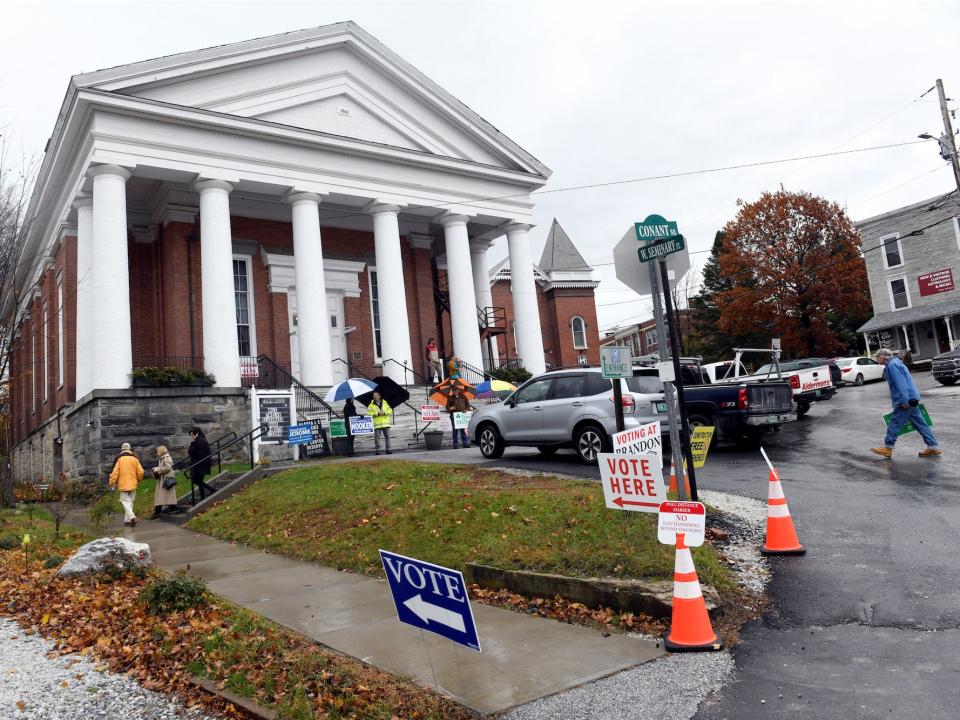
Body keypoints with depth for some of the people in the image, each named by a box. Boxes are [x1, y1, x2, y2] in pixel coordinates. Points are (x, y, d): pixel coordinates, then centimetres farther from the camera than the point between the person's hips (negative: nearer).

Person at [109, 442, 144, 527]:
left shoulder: (119, 458, -4)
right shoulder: (135, 459, 5)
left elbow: (115, 472, -9)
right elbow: (140, 472, 2)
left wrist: (112, 483, 0)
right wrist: (138, 480, 20)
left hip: (123, 484, -3)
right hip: (133, 484, 3)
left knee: (125, 501, -3)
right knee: (130, 501, 13)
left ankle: (132, 516, -25)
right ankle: (127, 520, 16)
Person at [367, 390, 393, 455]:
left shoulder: (385, 402, 10)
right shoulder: (371, 404, 4)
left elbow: (390, 410, 8)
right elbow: (369, 413, -5)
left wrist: (384, 412, -10)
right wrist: (377, 413, -14)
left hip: (385, 423, 2)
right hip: (377, 424, -2)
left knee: (387, 436, 3)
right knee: (377, 437, -5)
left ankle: (388, 449, 9)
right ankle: (377, 450, 1)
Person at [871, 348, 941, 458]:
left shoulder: (892, 365, -13)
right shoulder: (896, 363, 20)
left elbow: (900, 383, -22)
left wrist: (904, 400, -25)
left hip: (905, 401, -10)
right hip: (910, 399, 10)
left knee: (895, 423, -3)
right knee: (919, 423, 10)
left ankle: (888, 448, 2)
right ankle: (933, 447, 12)